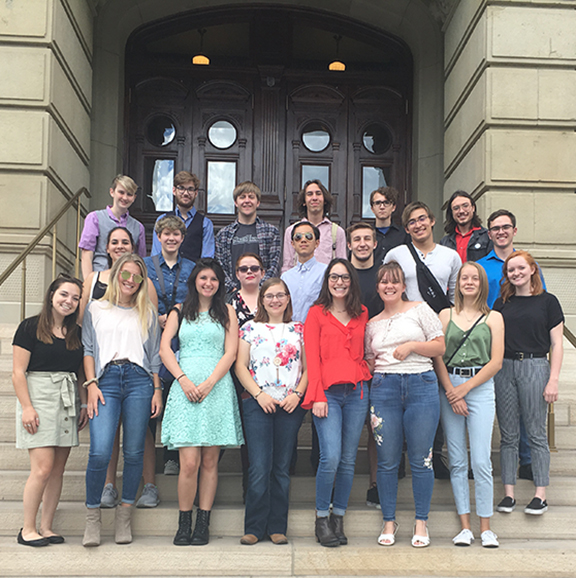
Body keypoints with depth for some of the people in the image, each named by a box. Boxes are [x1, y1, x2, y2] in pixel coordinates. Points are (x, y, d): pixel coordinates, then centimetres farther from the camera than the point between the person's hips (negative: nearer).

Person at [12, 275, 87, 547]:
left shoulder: (76, 332, 13)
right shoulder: (30, 327, -3)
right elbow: (18, 372, -6)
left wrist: (83, 404, 10)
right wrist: (27, 407, -13)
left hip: (68, 400, 6)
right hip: (38, 398, -5)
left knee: (58, 469, 5)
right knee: (43, 468, -10)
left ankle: (46, 526, 15)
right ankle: (27, 529, 4)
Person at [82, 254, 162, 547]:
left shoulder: (147, 312, 17)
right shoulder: (96, 309, 16)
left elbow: (155, 354, 15)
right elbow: (88, 349, 10)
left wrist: (157, 389, 7)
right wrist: (91, 384, -2)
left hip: (139, 380, 1)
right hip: (106, 379, -1)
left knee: (134, 453, -1)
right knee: (100, 452, -14)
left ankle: (124, 517, 11)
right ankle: (93, 517, 1)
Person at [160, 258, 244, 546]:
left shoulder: (227, 312, 14)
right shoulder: (179, 311, 17)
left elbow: (230, 352, 5)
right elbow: (164, 348, 6)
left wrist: (208, 383, -8)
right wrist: (183, 379, -8)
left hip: (217, 387, 0)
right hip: (185, 387, 0)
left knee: (209, 461, 0)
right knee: (189, 462, -9)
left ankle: (203, 523, 8)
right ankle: (184, 523, 3)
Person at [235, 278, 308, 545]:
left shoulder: (299, 330, 12)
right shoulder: (250, 328, 9)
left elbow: (308, 368, 9)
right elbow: (240, 366, 4)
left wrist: (297, 393, -6)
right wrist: (259, 394, -6)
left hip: (291, 406, 1)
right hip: (257, 404, -1)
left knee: (282, 467, 5)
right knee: (259, 466, -5)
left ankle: (278, 528, 12)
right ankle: (254, 528, 4)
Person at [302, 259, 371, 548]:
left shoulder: (362, 314, 14)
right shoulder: (316, 313, 4)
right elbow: (312, 357, -2)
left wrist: (368, 377, 3)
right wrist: (317, 397, -9)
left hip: (357, 392, 4)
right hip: (328, 391, -3)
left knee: (348, 460, 5)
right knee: (331, 457, -13)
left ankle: (338, 518, 17)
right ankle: (321, 519, 3)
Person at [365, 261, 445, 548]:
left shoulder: (420, 310, 7)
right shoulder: (372, 324, 17)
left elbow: (440, 346, 3)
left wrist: (411, 345, -10)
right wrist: (370, 365, 4)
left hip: (421, 386, -2)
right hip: (384, 389, 3)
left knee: (420, 459, 0)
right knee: (387, 461, 3)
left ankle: (421, 522, 13)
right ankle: (389, 522, 15)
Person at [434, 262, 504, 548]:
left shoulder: (493, 317, 7)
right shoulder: (446, 314, 10)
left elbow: (496, 361, 0)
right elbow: (438, 356, 4)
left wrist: (465, 388, -8)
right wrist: (451, 391, -8)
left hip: (480, 387, -1)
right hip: (449, 387, 2)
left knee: (481, 461, -6)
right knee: (457, 461, 3)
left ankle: (486, 527, 4)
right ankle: (465, 527, 9)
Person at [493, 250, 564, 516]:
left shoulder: (547, 301, 2)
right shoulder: (502, 302, 12)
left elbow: (556, 344, 1)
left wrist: (553, 380, -7)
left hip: (535, 367, -3)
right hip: (504, 369, 3)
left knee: (536, 434, 0)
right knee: (508, 434, 6)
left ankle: (540, 494, 8)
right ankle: (508, 493, 11)